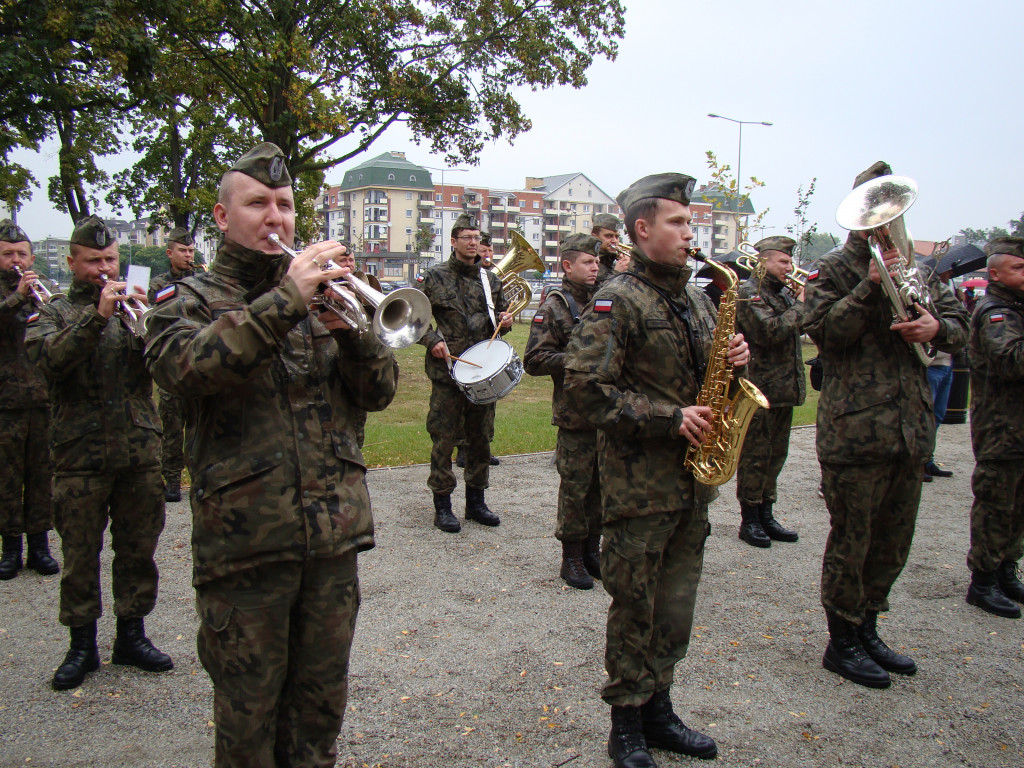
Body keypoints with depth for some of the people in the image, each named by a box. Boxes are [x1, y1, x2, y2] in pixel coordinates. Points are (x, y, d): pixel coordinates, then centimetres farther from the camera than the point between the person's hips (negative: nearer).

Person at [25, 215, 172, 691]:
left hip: (141, 450, 2)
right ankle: (82, 645, 19)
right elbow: (51, 360, -16)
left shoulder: (135, 307, 11)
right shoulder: (52, 314, 6)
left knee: (138, 548, 9)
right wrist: (98, 316, -26)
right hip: (80, 455, -2)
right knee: (80, 554, 6)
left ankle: (131, 634, 23)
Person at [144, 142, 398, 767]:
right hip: (245, 538, -3)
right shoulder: (189, 300, 3)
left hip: (334, 531, 3)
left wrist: (350, 328, -14)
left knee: (322, 702, 15)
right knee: (248, 710, 10)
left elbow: (380, 392, 5)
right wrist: (285, 300, -25)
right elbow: (186, 367, -21)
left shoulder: (320, 295, 12)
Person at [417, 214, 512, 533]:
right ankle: (442, 505, 9)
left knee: (481, 437, 11)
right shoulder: (434, 277, -1)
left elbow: (500, 314, 23)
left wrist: (503, 321, 0)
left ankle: (476, 501, 23)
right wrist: (432, 340, -14)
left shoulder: (491, 279, 13)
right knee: (444, 437, -1)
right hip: (447, 369, -4)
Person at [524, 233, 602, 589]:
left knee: (601, 484, 13)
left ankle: (592, 550, 28)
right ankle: (572, 557, 15)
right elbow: (533, 360, -11)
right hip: (575, 412, -5)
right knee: (575, 487, 2)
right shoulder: (554, 307, -5)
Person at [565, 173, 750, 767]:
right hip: (640, 484, -7)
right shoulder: (619, 300, -10)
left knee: (676, 608, 16)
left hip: (693, 481, 7)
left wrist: (734, 358, 0)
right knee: (634, 609, 5)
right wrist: (669, 418, -20)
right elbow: (585, 386, -19)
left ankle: (658, 711, 32)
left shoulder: (697, 299, 14)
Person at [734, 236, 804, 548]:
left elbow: (803, 326, 16)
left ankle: (766, 515, 25)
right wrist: (799, 307, -14)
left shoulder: (784, 292, 17)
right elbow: (769, 331, -24)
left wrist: (802, 298, 2)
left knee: (776, 455, 14)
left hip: (784, 389, 9)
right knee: (755, 456, -1)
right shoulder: (748, 292, -10)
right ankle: (749, 520, 9)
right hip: (759, 389, -9)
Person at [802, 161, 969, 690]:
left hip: (912, 425, 7)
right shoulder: (832, 270, -3)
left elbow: (957, 326, 15)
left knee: (893, 542, 16)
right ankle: (842, 642, 18)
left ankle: (866, 631, 32)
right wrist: (870, 286, -22)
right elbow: (822, 329, -16)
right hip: (854, 427, -7)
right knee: (851, 539, 2)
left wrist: (937, 328, -7)